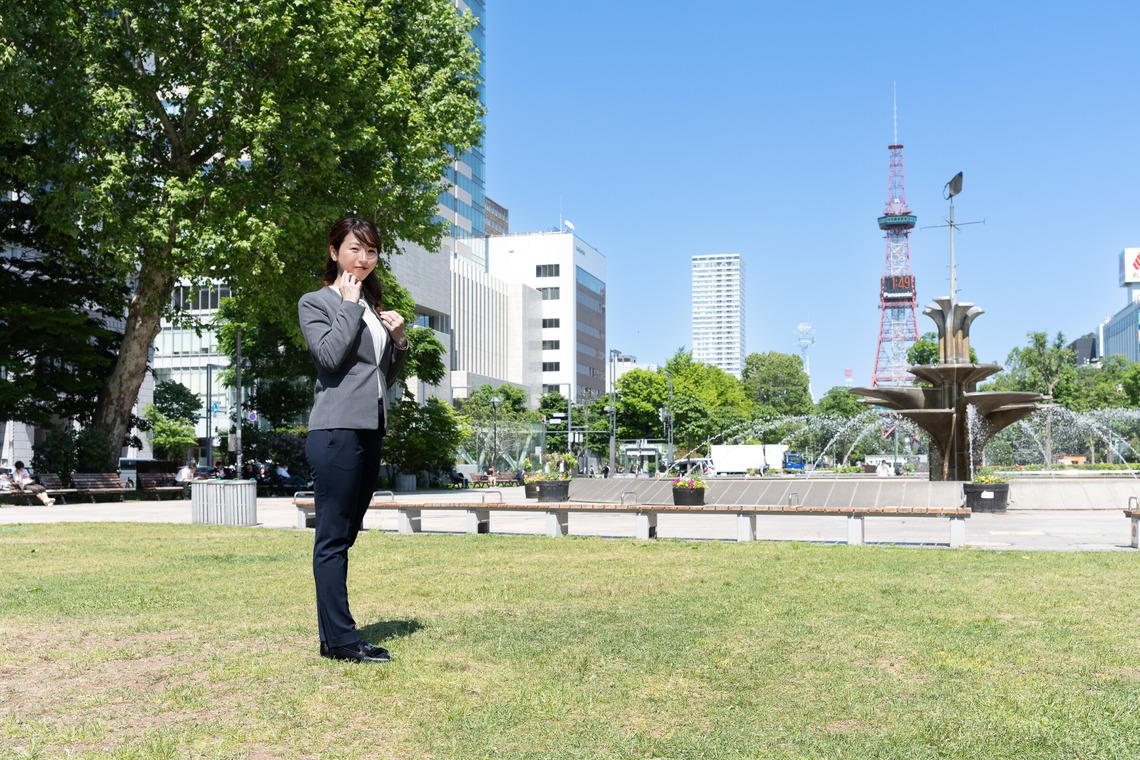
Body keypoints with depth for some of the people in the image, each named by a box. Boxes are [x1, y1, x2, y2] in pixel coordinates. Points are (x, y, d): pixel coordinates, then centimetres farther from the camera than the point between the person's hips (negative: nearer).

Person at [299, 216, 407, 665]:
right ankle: (341, 639, -3)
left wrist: (398, 340, 6)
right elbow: (329, 355, -16)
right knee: (333, 537, -6)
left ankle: (334, 637, 13)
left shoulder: (373, 307, 21)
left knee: (345, 535, 9)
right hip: (336, 430, -8)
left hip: (369, 430, 8)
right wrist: (349, 305, -7)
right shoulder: (315, 302, 2)